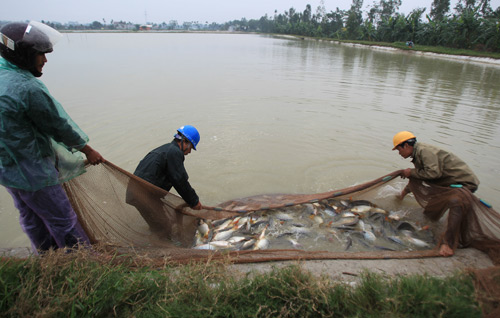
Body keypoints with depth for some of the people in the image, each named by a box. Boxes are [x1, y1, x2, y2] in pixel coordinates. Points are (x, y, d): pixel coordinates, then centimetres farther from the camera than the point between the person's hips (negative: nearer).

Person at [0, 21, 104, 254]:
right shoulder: (28, 89, -26)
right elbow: (58, 125, -17)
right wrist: (88, 150, -4)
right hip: (32, 172, -10)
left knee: (31, 218, 23)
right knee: (62, 219, 6)